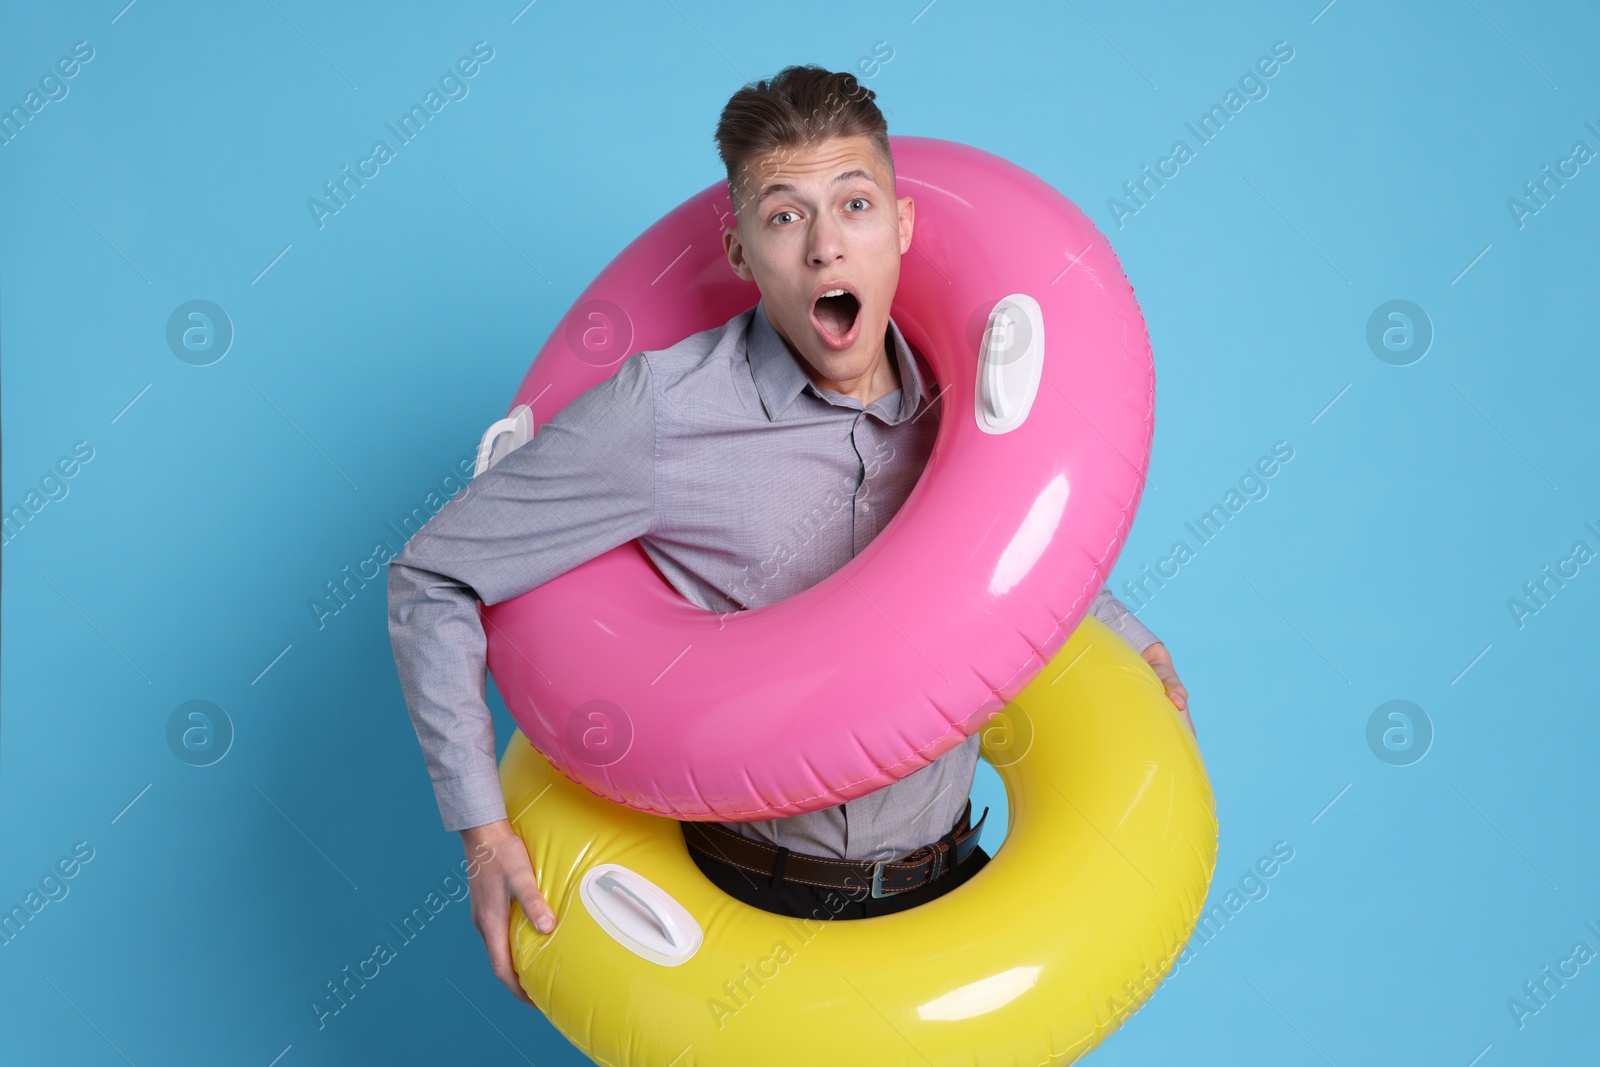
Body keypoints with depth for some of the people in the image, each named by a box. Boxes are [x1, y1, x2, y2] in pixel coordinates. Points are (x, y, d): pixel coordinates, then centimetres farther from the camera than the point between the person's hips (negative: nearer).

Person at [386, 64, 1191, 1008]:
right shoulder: (659, 414, -17)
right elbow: (434, 582, -9)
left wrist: (1133, 643, 14)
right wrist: (485, 830, -12)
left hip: (946, 885, 4)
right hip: (752, 894, -3)